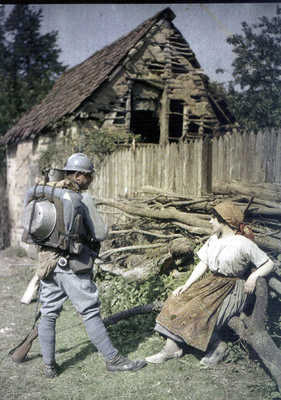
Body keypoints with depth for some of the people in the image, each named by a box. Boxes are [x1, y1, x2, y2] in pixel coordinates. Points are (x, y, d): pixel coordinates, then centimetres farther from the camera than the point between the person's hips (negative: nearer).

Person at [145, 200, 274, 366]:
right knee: (178, 301, -10)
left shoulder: (243, 244, -13)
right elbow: (203, 264, 7)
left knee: (200, 313, -26)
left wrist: (254, 276, -27)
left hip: (232, 290, -7)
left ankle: (218, 346, -1)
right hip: (212, 283, 7)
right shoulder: (214, 239, 7)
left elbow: (269, 264, -9)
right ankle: (172, 347, -5)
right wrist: (186, 285, -2)